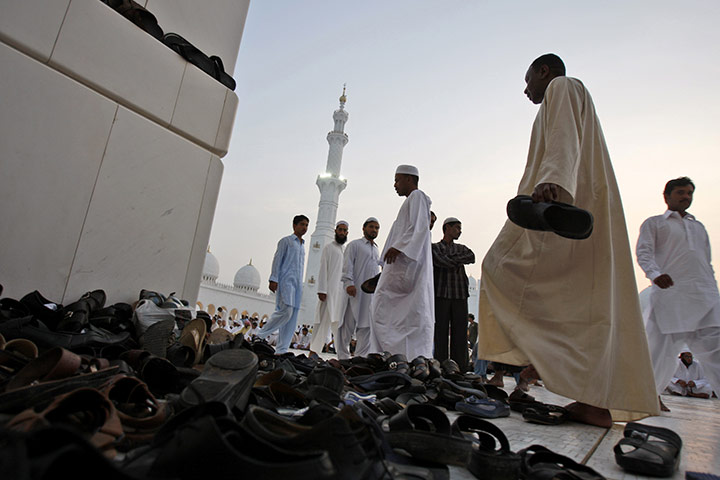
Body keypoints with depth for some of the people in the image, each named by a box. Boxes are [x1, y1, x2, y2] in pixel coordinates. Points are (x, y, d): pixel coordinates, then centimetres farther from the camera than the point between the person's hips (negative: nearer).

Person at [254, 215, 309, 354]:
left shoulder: (303, 245, 25)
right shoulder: (286, 241, 5)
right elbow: (277, 260, -3)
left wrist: (300, 284, 17)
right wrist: (273, 279, -13)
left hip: (297, 283, 7)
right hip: (286, 280, -7)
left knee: (292, 318, -1)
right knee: (286, 310, -21)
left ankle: (281, 350, 0)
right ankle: (260, 336, -7)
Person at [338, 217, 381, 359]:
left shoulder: (376, 250, 26)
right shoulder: (355, 244, 6)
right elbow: (347, 265, -5)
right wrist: (349, 282, -18)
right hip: (355, 290, -6)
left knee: (367, 325, 1)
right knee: (349, 324, -4)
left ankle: (361, 357, 4)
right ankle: (343, 356, 3)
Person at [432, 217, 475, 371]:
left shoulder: (461, 248, 23)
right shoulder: (435, 247, 10)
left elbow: (472, 257, 2)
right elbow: (440, 261, -11)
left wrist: (450, 259, -4)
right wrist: (458, 263, 0)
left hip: (460, 296, 4)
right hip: (441, 295, -3)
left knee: (460, 333, -1)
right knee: (441, 333, -4)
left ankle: (460, 370, 1)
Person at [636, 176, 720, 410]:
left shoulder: (699, 227, 29)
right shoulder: (654, 223, 13)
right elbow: (643, 252, -2)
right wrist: (655, 273, -21)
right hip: (669, 292, -4)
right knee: (661, 347, -3)